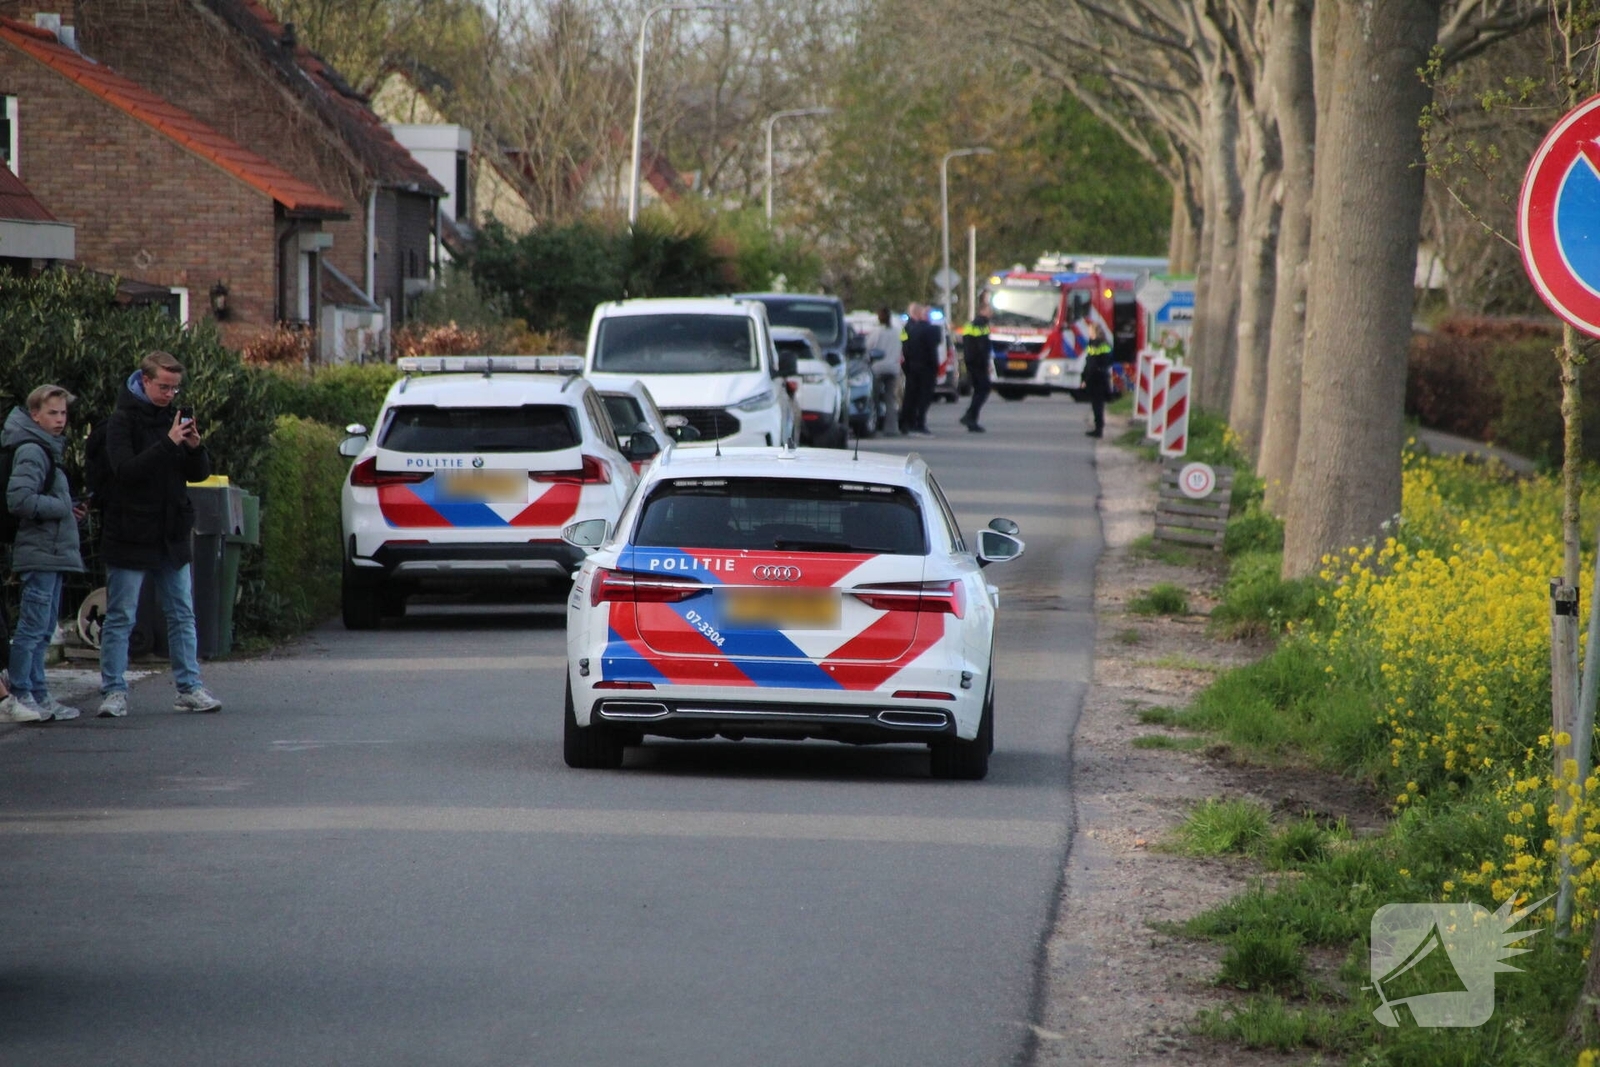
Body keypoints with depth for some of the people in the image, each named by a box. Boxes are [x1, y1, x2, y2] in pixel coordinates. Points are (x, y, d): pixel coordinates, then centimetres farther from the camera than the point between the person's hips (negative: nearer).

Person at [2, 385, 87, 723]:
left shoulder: (48, 451, 19)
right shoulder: (31, 452, -12)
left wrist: (69, 511, 6)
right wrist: (63, 509, -14)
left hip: (53, 554, 10)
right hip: (39, 553, -10)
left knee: (43, 630, 11)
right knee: (33, 627, -9)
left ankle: (39, 697, 14)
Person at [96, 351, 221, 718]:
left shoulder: (173, 417, 10)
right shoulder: (123, 420, -8)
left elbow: (200, 473, 10)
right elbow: (126, 470, -22)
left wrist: (194, 447, -11)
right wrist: (168, 444, -27)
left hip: (171, 536, 6)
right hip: (130, 534, -6)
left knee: (183, 615, 7)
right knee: (120, 617, -1)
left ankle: (189, 688, 12)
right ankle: (114, 691, 3)